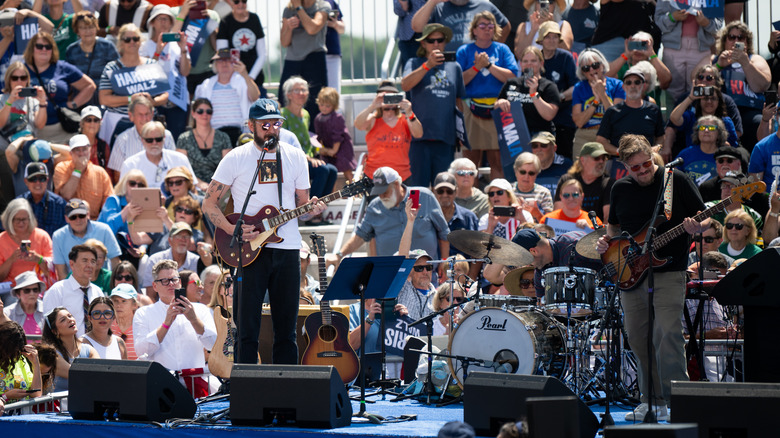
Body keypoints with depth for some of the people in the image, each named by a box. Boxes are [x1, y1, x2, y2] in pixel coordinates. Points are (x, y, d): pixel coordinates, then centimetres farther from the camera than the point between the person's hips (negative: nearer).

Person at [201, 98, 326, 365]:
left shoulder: (295, 158, 11)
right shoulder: (236, 159, 1)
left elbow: (301, 207, 16)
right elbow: (209, 204, 2)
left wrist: (312, 210, -8)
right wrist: (232, 229, -13)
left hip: (287, 249, 3)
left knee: (286, 330, 5)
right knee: (248, 329, -4)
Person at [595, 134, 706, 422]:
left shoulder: (676, 180, -4)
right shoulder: (620, 189, 9)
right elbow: (614, 224, 24)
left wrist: (696, 227, -24)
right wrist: (607, 240, 3)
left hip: (669, 271, -5)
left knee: (668, 332, -15)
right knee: (638, 337, 7)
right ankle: (652, 398, 17)